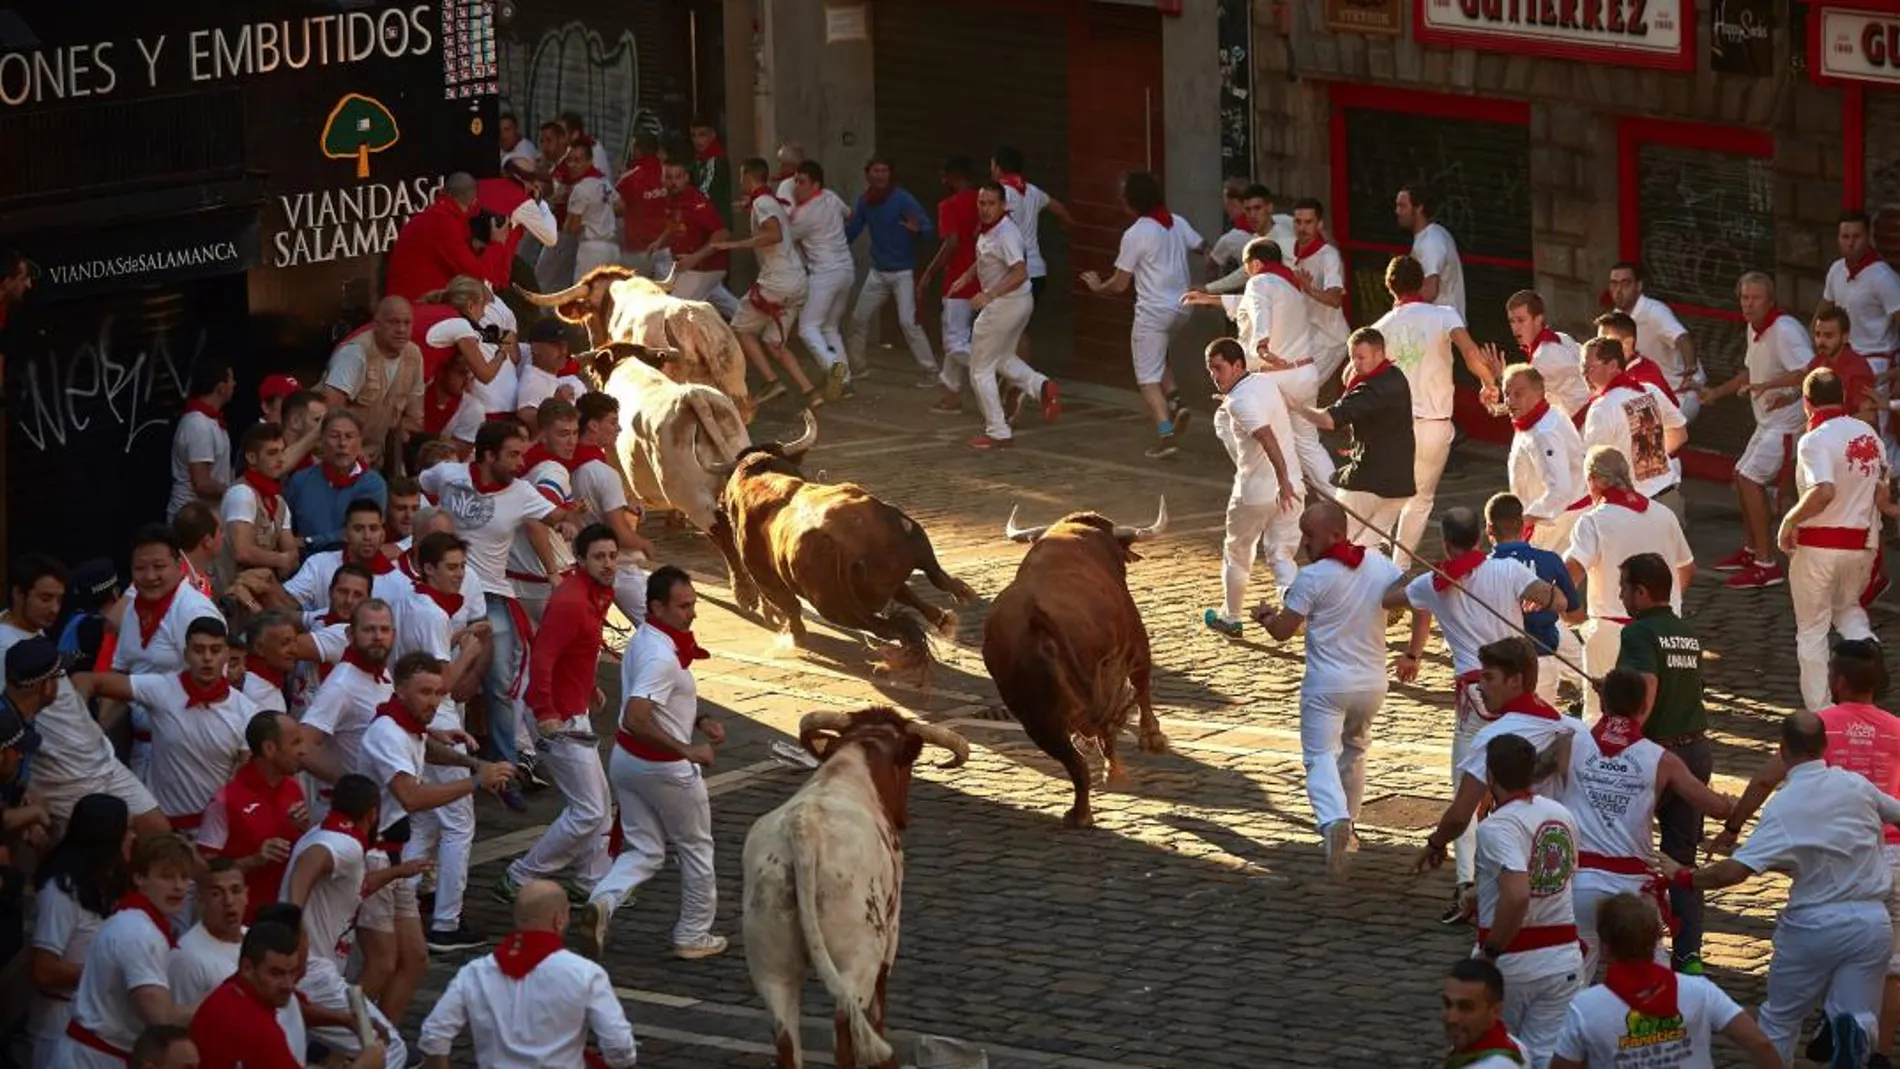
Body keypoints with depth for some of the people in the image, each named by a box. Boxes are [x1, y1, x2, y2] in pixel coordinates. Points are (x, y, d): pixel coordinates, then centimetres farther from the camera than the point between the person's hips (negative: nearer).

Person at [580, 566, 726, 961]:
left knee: (643, 851, 12)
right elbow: (636, 719, -35)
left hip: (627, 760, 8)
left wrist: (700, 720, 7)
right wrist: (688, 750, -29)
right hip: (665, 767, -8)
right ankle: (693, 935, 25)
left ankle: (603, 901, -14)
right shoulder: (662, 657, -28)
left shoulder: (644, 640, 4)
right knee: (696, 850, 13)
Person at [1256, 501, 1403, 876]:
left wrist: (1263, 616, 11)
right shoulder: (1379, 564, 1)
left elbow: (1282, 631, -9)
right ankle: (1347, 830, 32)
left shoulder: (1312, 577, -13)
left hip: (1327, 684, -5)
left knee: (1321, 756, -5)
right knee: (1353, 751, 25)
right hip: (1372, 683, 5)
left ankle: (1334, 821, -32)